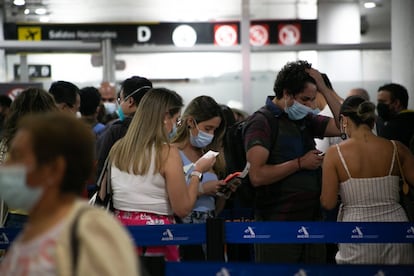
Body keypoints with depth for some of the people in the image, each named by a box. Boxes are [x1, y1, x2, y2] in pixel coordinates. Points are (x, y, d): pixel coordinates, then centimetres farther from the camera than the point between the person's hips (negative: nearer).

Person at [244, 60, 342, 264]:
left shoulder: (306, 120, 13)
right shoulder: (262, 122, -10)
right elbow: (257, 176, -20)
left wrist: (324, 88, 0)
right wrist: (300, 163, -14)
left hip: (312, 219, 7)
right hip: (278, 224, -7)